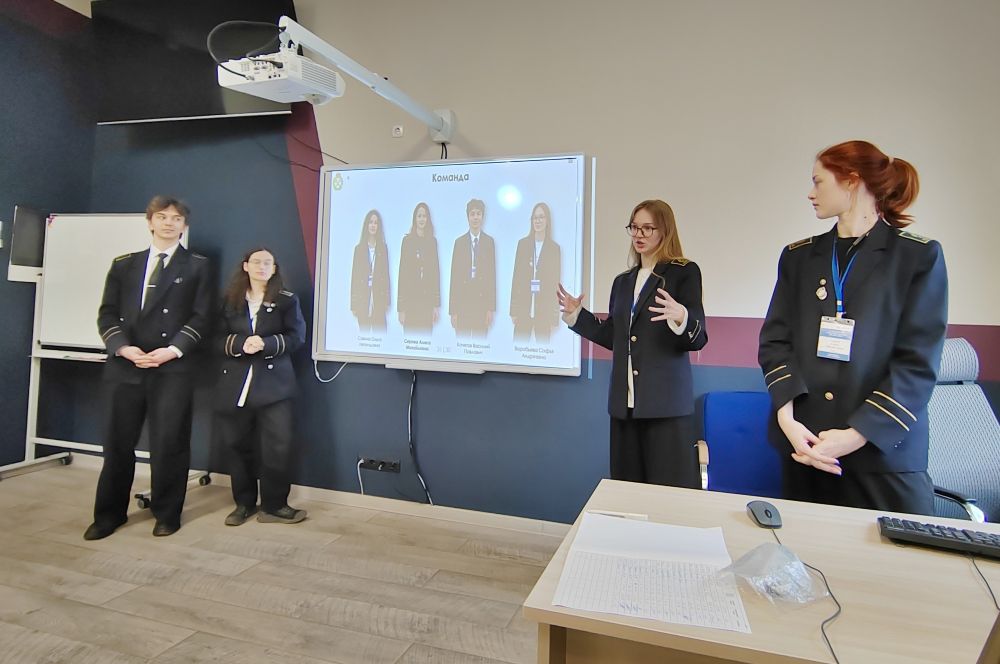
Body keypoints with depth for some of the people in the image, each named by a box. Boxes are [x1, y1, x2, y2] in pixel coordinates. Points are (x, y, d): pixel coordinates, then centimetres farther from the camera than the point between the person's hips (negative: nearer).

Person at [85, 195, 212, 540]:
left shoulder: (196, 266, 8)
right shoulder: (123, 264, 16)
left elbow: (200, 317, -1)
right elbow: (107, 314, 9)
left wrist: (173, 349, -13)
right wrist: (123, 347, -8)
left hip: (173, 367, -3)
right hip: (124, 365, 3)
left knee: (169, 444, 1)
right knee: (117, 442, 9)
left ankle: (167, 515, 17)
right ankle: (109, 513, 25)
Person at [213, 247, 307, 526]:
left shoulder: (287, 300, 3)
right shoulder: (230, 300, 9)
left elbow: (296, 336, -5)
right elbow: (218, 339, 4)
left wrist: (266, 344, -20)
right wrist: (240, 343, -16)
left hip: (273, 383, -2)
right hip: (236, 384, 3)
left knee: (277, 445, -6)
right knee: (237, 445, 8)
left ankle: (273, 505, 9)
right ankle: (244, 503, 25)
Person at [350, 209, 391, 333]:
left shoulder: (383, 248, 7)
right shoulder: (359, 248, 5)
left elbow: (386, 273, 6)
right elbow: (354, 275, 5)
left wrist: (386, 300, 1)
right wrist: (353, 304, 1)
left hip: (378, 296, 0)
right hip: (362, 297, 0)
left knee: (380, 331, -4)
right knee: (363, 332, 3)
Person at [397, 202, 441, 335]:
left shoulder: (432, 241, 9)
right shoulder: (407, 240, 1)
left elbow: (436, 271, 9)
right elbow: (402, 272, -2)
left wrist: (437, 304, 5)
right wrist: (401, 307, -7)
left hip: (428, 298, 3)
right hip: (411, 298, -2)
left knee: (426, 333, 3)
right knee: (410, 333, -2)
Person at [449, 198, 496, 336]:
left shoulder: (489, 241, 5)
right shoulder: (459, 242, 4)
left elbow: (492, 274, 4)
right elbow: (454, 276, 3)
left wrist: (491, 308, 0)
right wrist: (453, 310, -1)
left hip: (482, 299, 0)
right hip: (463, 300, 0)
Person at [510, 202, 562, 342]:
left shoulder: (554, 248, 4)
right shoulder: (523, 243, 6)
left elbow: (556, 282, 4)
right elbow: (516, 277, 6)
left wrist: (555, 316, 0)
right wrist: (513, 310, 1)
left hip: (544, 309, -1)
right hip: (524, 308, 1)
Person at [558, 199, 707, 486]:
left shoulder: (684, 273, -2)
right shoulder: (623, 281, 15)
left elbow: (698, 340, -9)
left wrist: (681, 317, -29)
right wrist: (576, 314, 8)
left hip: (665, 401, -5)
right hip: (625, 401, 6)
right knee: (627, 487, 11)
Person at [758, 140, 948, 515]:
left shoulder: (919, 256, 0)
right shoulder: (797, 257, 10)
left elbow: (918, 361, -7)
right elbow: (774, 340, 2)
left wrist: (857, 435, -17)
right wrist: (787, 418, -13)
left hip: (887, 453, -3)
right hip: (805, 446, 3)